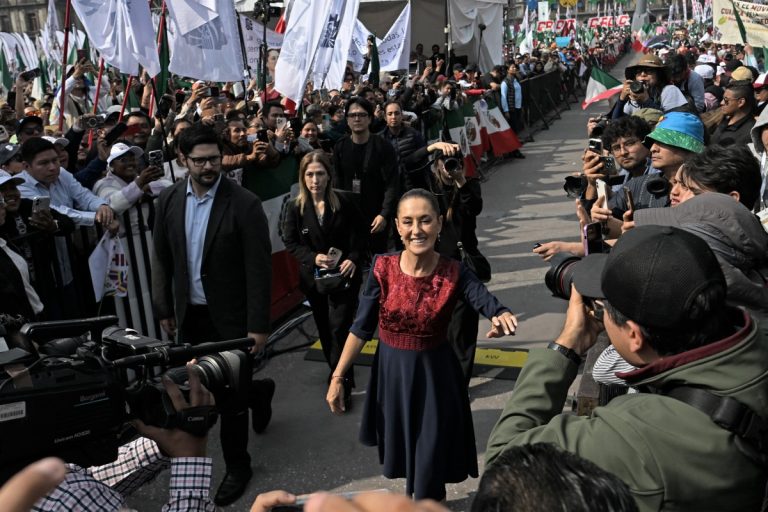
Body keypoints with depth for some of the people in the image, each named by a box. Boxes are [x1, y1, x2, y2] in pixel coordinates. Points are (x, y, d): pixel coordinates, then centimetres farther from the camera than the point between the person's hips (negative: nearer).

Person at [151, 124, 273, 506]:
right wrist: (164, 309, 8)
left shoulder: (244, 204, -16)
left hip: (230, 315, -5)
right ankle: (257, 391, 48)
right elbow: (161, 257, 7)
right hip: (190, 313, 5)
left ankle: (237, 467, 28)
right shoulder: (169, 200, -1)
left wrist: (258, 325, -17)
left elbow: (259, 269, -16)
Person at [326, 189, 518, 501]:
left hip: (434, 373, -2)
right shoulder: (382, 268, -13)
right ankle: (410, 494, 55)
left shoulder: (454, 273, -15)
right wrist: (337, 376, -8)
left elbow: (491, 305, -29)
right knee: (400, 449, 23)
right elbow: (361, 328, -8)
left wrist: (502, 318, -52)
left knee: (431, 457, 9)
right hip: (391, 370, 2)